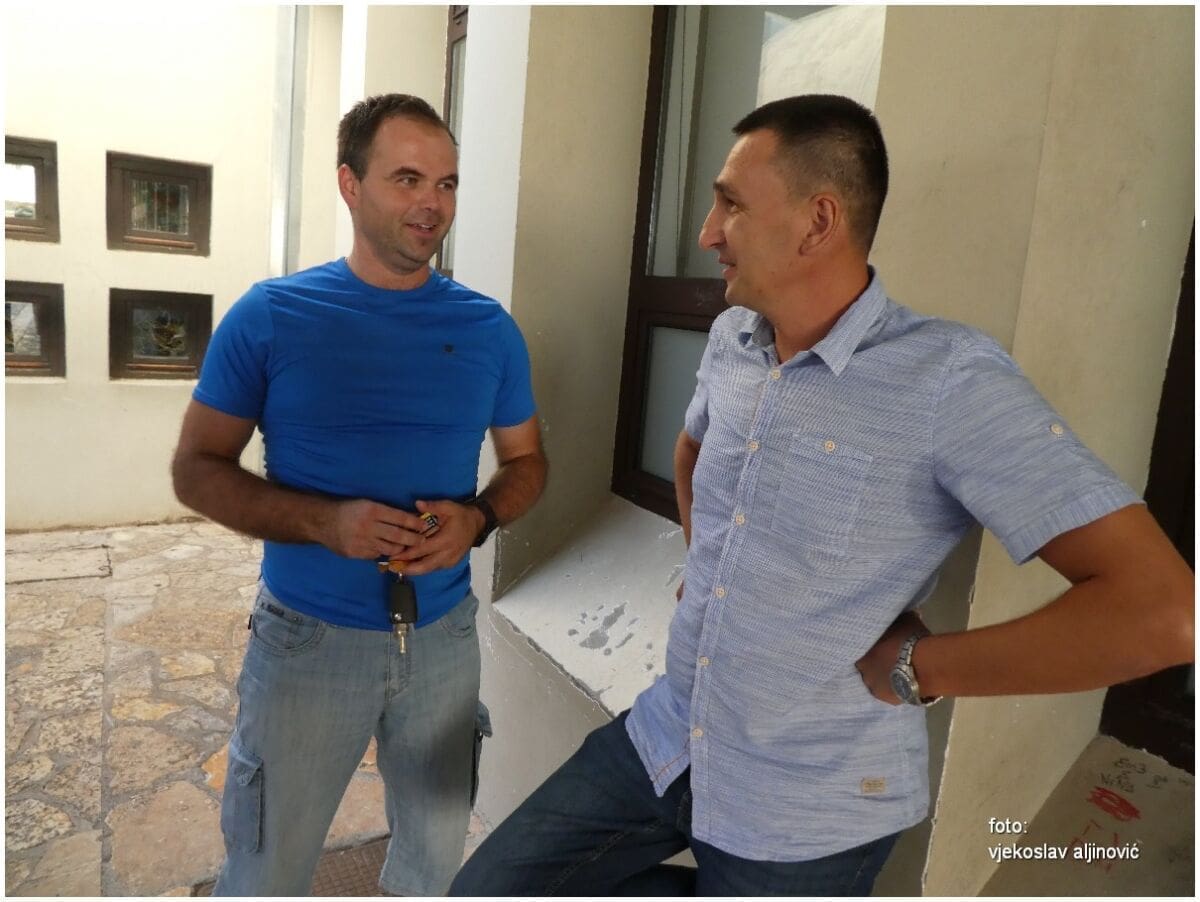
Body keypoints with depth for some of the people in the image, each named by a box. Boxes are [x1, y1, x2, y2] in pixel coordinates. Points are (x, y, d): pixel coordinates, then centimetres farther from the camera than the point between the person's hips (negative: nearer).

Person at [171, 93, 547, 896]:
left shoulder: (489, 328, -2)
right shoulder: (270, 316, -8)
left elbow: (527, 460, 7)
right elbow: (198, 468, -4)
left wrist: (478, 519, -15)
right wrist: (326, 521, -21)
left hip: (444, 635, 3)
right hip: (308, 636, -2)